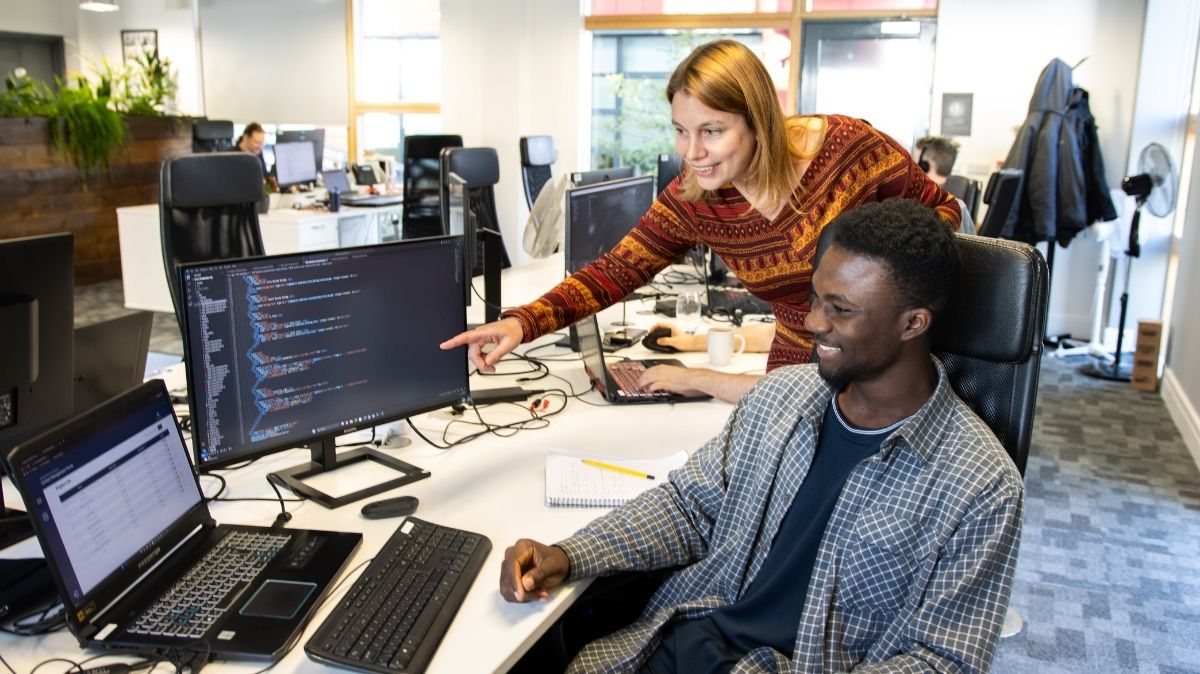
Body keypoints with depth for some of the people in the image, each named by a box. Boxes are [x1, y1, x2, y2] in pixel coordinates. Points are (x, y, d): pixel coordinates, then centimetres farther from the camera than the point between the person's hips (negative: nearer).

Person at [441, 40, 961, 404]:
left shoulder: (849, 147, -20)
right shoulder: (693, 199, -9)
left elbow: (940, 211, -5)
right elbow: (614, 271, -12)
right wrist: (522, 322, -29)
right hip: (799, 376, 3)